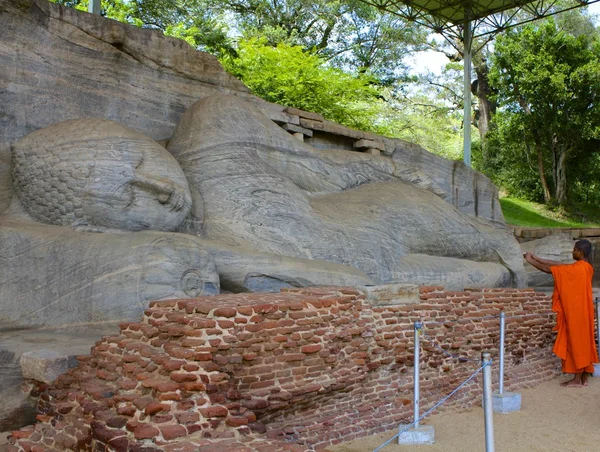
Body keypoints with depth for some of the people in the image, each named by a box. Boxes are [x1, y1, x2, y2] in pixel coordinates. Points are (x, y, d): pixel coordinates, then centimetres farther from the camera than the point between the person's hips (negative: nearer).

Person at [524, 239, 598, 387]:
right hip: (581, 311, 9)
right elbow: (559, 264, 10)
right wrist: (536, 258, 9)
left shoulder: (576, 268, -19)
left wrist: (530, 260, -4)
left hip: (576, 312, -9)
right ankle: (584, 378, 16)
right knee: (582, 342, 11)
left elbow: (548, 269, -15)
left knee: (577, 342, -3)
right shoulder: (585, 267, 8)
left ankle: (577, 379, 4)